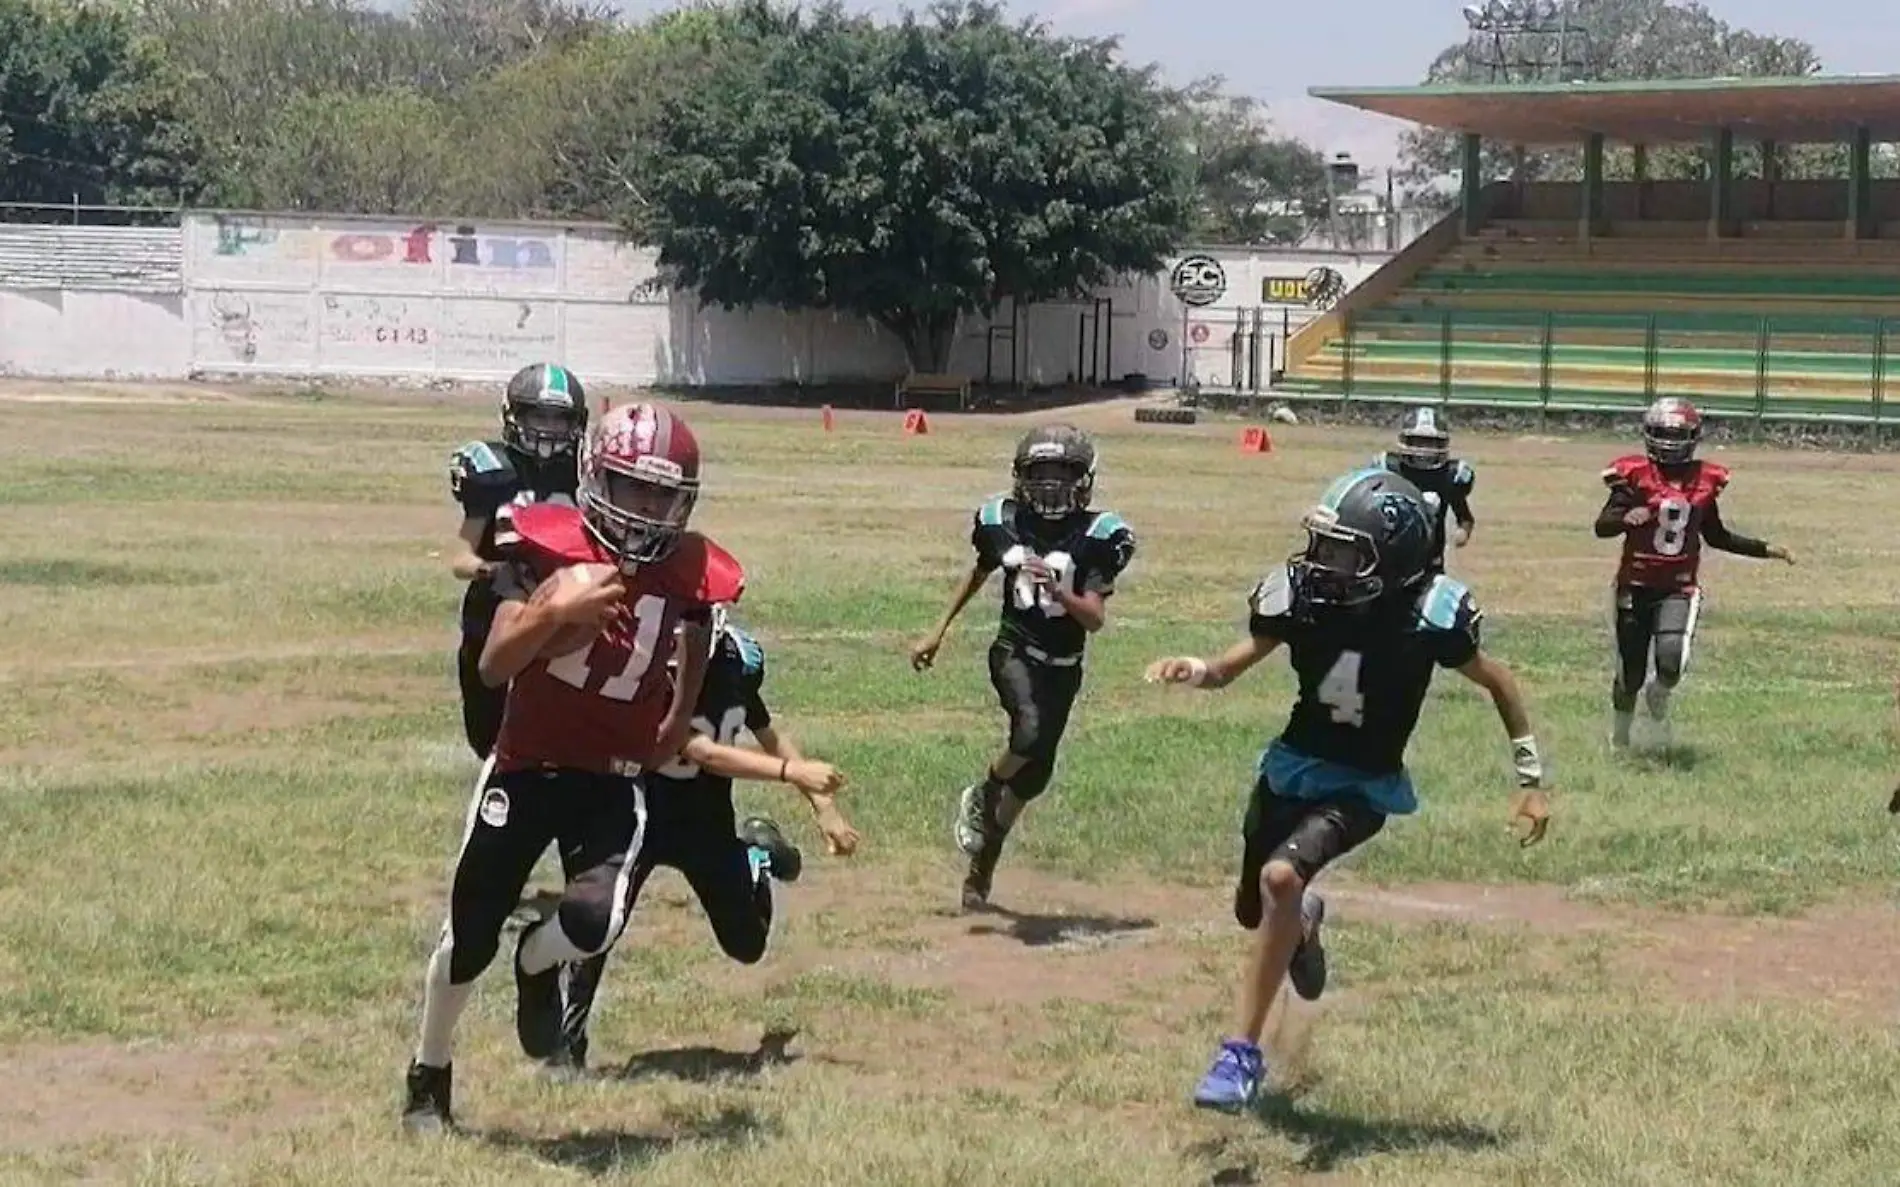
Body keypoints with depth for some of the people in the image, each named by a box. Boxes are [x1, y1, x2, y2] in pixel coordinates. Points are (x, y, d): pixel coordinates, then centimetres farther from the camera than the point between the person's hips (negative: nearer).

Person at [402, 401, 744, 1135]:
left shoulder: (689, 572, -7)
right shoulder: (548, 547, -13)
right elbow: (493, 667, -20)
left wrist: (681, 715, 20)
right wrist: (557, 611, -34)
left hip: (614, 780, 1)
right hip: (525, 767, -1)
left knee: (594, 922, -22)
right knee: (471, 935, 8)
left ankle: (537, 966, 17)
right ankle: (430, 1075, 33)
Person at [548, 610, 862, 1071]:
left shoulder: (737, 661, -12)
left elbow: (768, 735, 5)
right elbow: (702, 754, -33)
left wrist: (824, 809, 3)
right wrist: (790, 771, -40)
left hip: (709, 824, 4)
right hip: (642, 819, -4)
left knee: (747, 945, 13)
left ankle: (758, 856, 43)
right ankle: (569, 1041, -8)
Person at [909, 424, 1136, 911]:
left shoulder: (1096, 536, -10)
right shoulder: (1003, 521, -3)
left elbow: (1096, 619, -14)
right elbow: (979, 573, 17)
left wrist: (1056, 590, -31)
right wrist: (939, 631, 19)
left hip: (1062, 667, 1)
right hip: (1015, 649, -1)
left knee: (1033, 775, 6)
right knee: (1031, 731, -30)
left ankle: (981, 868, 27)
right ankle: (982, 796, -1)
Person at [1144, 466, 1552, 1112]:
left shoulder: (1430, 613, -22)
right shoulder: (1300, 593, -16)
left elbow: (1496, 683, -6)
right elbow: (1243, 658, -8)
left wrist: (1530, 780, -4)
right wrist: (1198, 670, -31)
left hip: (1364, 786, -5)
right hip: (1291, 766, 5)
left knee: (1281, 877, -30)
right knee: (1255, 912, 20)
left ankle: (1242, 1053, -22)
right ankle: (1303, 919, 60)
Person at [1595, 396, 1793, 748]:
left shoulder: (1704, 480, 5)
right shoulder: (1636, 474, -8)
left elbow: (1716, 535, 18)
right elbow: (1602, 526, -15)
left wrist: (1765, 549, 17)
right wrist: (1627, 518, -36)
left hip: (1679, 588, 2)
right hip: (1636, 586, -2)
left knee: (1672, 658, -22)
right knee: (1630, 673, 6)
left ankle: (1659, 696, 14)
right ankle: (1619, 739, 33)